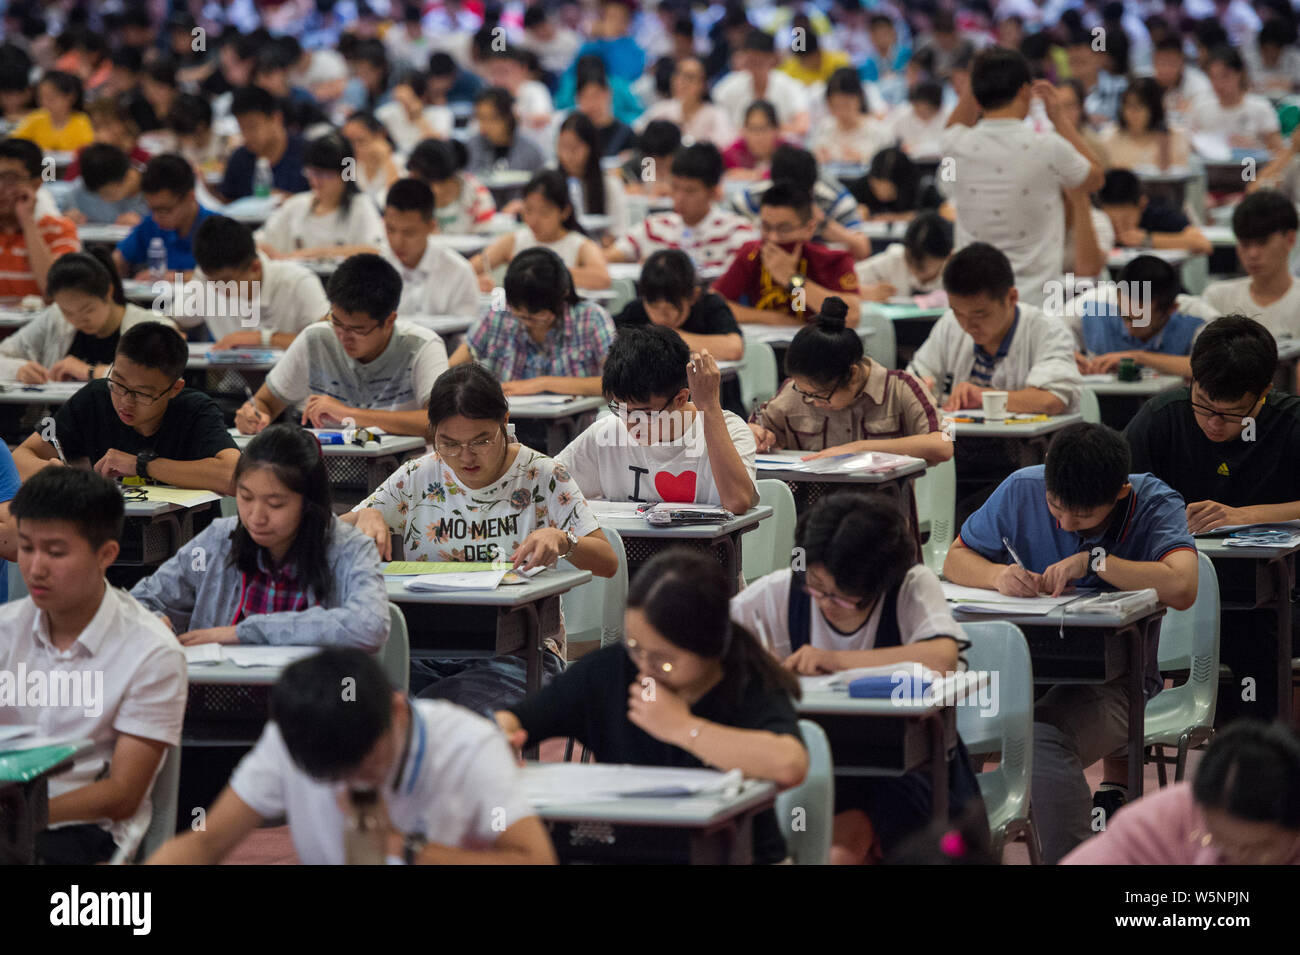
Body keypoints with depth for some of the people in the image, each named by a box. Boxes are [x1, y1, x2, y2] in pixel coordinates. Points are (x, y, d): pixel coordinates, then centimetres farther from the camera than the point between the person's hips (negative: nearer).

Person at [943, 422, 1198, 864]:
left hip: (1114, 678, -4)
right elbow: (956, 560, 8)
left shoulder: (1155, 503, -10)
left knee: (1043, 741, -36)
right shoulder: (1022, 490, 0)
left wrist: (1094, 560, -23)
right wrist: (998, 574, -15)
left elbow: (1182, 588, -27)